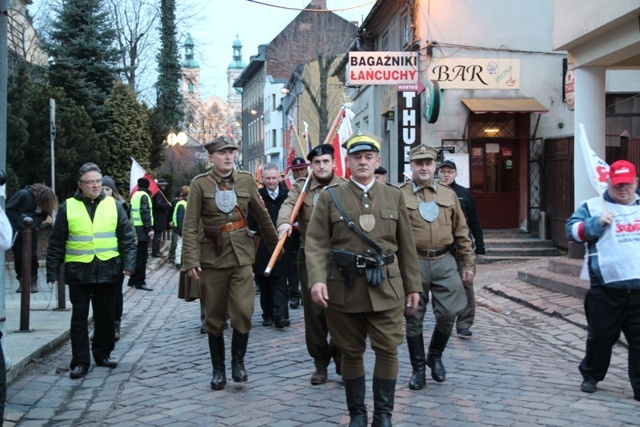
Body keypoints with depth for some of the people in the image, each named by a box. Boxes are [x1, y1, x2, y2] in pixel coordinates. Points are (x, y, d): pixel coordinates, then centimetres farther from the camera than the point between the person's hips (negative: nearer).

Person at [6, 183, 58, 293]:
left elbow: (44, 215, 2)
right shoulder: (23, 194, -18)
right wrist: (20, 223, -18)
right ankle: (22, 282, 12)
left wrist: (35, 224, -16)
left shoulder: (45, 201, -9)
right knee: (18, 256, 2)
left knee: (32, 256, -5)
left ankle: (33, 282, 5)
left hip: (32, 230, 1)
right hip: (18, 230, -1)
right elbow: (9, 209, -13)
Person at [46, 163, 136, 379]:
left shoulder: (113, 206, 5)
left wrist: (129, 263, -7)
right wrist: (52, 271, 0)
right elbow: (56, 243, 4)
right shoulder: (68, 207, 2)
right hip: (79, 272, -1)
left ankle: (103, 354, 25)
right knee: (79, 318, 2)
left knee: (106, 317, 10)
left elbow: (127, 238, 5)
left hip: (108, 270, 1)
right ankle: (80, 361, 8)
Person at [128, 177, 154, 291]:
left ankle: (133, 280, 20)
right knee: (142, 256, -6)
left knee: (137, 255, 15)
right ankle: (140, 282, -5)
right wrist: (149, 228, -19)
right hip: (142, 230, -9)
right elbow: (145, 213, -18)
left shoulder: (135, 195, 16)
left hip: (135, 228, 9)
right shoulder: (144, 196, -10)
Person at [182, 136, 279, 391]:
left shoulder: (246, 180, 5)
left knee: (243, 312, -9)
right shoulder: (200, 184, -2)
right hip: (212, 258, -1)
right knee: (215, 319, 7)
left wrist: (276, 245, 16)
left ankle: (238, 360, 12)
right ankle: (218, 370, 20)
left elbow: (262, 216, 13)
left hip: (241, 256, 1)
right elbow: (190, 226, -6)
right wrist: (191, 261, -14)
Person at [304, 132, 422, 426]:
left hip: (385, 287, 1)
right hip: (344, 288, -1)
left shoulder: (394, 196, 9)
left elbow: (406, 246, 10)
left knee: (387, 349, 1)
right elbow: (316, 243, -4)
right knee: (351, 352, 8)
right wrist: (317, 279, -18)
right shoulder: (330, 197, 3)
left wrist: (413, 286, 8)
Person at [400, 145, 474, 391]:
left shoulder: (448, 195, 10)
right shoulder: (399, 195, -1)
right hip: (413, 264, -2)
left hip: (444, 262, 3)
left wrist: (468, 263, 10)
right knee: (414, 318, 4)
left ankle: (435, 355, 26)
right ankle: (418, 369, 18)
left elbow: (461, 232, 13)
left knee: (448, 313, 0)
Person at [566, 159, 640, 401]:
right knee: (601, 335, 9)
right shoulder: (593, 207, 5)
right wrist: (597, 222, -18)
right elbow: (572, 230, -6)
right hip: (607, 287, -2)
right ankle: (591, 376, 28)